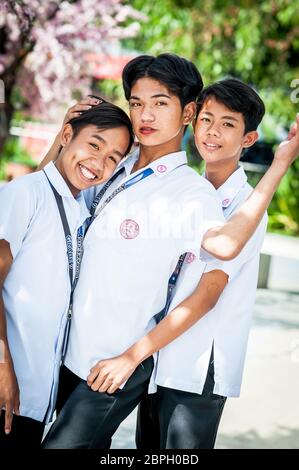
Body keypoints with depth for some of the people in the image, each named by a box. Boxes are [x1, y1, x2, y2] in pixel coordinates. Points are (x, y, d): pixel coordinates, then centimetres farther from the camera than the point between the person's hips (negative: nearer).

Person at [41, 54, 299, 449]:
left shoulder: (190, 190, -15)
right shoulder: (116, 170, 5)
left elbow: (224, 243, -37)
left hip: (115, 365, -7)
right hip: (73, 351, 7)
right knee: (87, 445, 19)